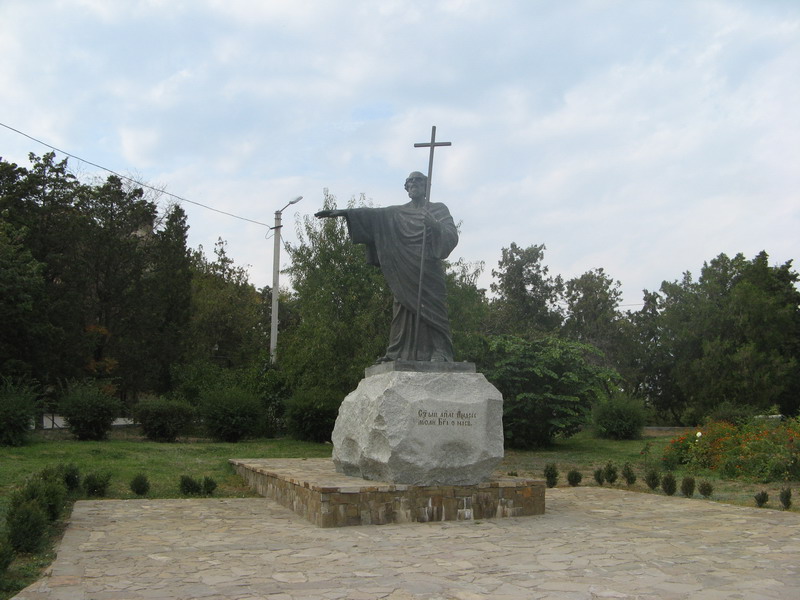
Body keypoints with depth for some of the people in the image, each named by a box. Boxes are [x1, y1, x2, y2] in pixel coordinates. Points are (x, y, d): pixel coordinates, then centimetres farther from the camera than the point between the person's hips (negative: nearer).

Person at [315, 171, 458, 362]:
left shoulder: (438, 209, 11)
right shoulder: (398, 212, 19)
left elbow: (452, 235, -1)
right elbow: (373, 215, 8)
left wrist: (433, 224, -19)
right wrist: (344, 213, -3)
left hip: (428, 269, -3)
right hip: (404, 272, 4)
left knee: (432, 310, -13)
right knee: (404, 310, -2)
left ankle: (439, 353, -19)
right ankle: (398, 353, -4)